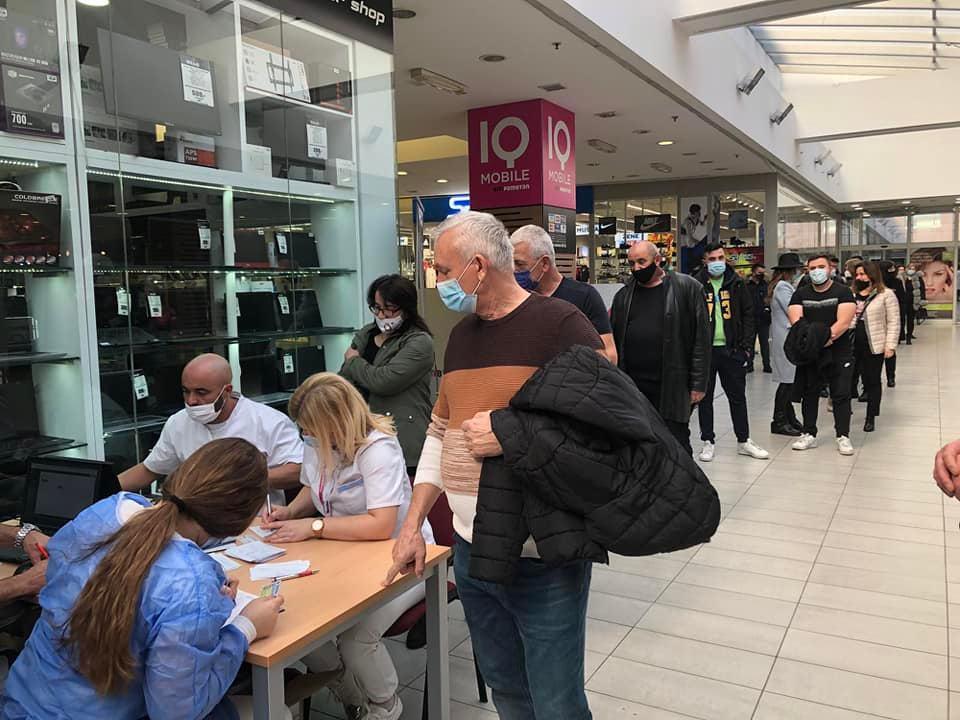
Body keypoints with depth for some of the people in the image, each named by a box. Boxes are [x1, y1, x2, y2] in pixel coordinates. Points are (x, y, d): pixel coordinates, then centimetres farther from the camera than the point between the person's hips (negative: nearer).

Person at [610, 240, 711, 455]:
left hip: (672, 388, -4)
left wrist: (698, 384, -8)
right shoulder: (623, 296, 11)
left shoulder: (687, 288, -2)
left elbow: (701, 339, -4)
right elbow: (614, 342, 13)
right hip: (631, 386, 4)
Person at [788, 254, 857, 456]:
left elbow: (844, 322, -13)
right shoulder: (800, 294, 6)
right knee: (809, 394, 8)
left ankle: (843, 436, 8)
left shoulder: (843, 292, -2)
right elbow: (796, 322, -6)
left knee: (841, 395, 1)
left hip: (839, 352, -3)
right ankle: (809, 434, 18)